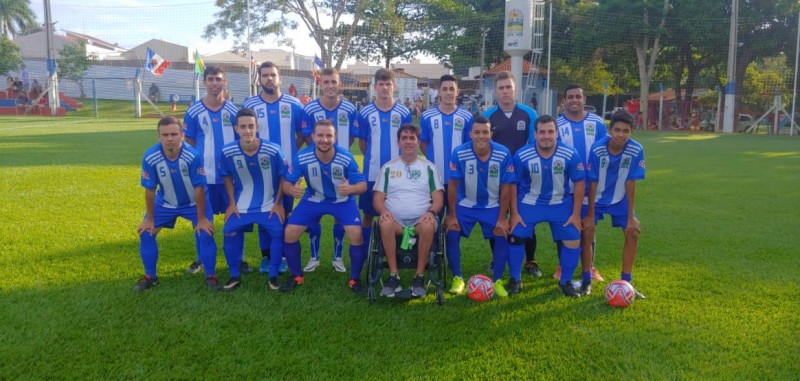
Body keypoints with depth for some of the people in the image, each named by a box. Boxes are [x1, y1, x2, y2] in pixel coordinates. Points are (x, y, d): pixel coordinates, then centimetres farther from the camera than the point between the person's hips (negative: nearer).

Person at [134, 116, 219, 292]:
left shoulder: (193, 156, -34)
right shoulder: (150, 157, -27)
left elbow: (199, 189, -24)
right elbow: (149, 190, -14)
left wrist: (201, 219, -17)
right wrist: (149, 219, -5)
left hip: (194, 202, -3)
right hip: (165, 203, 3)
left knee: (205, 233, -17)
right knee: (146, 232, -1)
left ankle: (211, 276, 3)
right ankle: (150, 276, 18)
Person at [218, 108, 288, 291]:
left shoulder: (273, 151, -21)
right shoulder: (227, 152, -15)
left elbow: (283, 177, -5)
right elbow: (227, 177, 4)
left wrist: (278, 204, -6)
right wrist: (232, 204, 1)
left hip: (270, 204, -1)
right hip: (241, 205, 2)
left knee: (278, 233, -16)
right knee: (230, 234, -11)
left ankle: (273, 276, 3)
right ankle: (235, 276, 10)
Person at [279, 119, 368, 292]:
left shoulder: (346, 158, -26)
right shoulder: (302, 157, -23)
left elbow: (363, 185, -20)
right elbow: (287, 182, -13)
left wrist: (351, 189, -45)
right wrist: (291, 189, -39)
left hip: (342, 200, -2)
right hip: (313, 199, 2)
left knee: (356, 235, -22)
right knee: (289, 233, -8)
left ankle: (355, 278, 3)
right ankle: (296, 276, 16)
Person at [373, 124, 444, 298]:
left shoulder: (429, 167, 13)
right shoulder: (388, 167, 15)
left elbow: (438, 198, 7)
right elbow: (378, 198, 10)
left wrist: (431, 212, -15)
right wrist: (383, 211, -13)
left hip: (421, 220, 0)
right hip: (395, 220, 1)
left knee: (429, 226, -36)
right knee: (385, 224, -35)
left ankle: (420, 277, -23)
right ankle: (393, 276, -26)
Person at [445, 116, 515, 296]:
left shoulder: (503, 154, -19)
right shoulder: (459, 153, -21)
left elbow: (506, 187, -10)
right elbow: (453, 185, -12)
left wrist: (502, 218, -10)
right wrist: (452, 215, -9)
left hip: (492, 206, 1)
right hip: (464, 205, 0)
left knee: (502, 236, -13)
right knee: (451, 234, -15)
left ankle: (497, 281, 7)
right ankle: (457, 279, 4)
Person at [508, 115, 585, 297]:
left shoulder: (571, 155, -18)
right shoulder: (522, 155, -18)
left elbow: (579, 183, -7)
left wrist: (576, 214, -7)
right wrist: (514, 213, -8)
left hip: (561, 204, 1)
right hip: (529, 203, 0)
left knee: (573, 240, -6)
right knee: (515, 237, -8)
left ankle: (565, 281, 15)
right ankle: (514, 280, 12)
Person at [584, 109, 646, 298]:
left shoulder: (636, 150, -22)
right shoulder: (597, 149, -26)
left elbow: (630, 184, -15)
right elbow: (593, 183, -18)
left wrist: (630, 217, -13)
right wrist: (591, 215, -15)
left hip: (619, 199, 2)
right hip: (597, 198, -2)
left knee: (633, 232, -5)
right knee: (587, 232, -14)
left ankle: (625, 281, 9)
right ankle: (586, 280, 3)